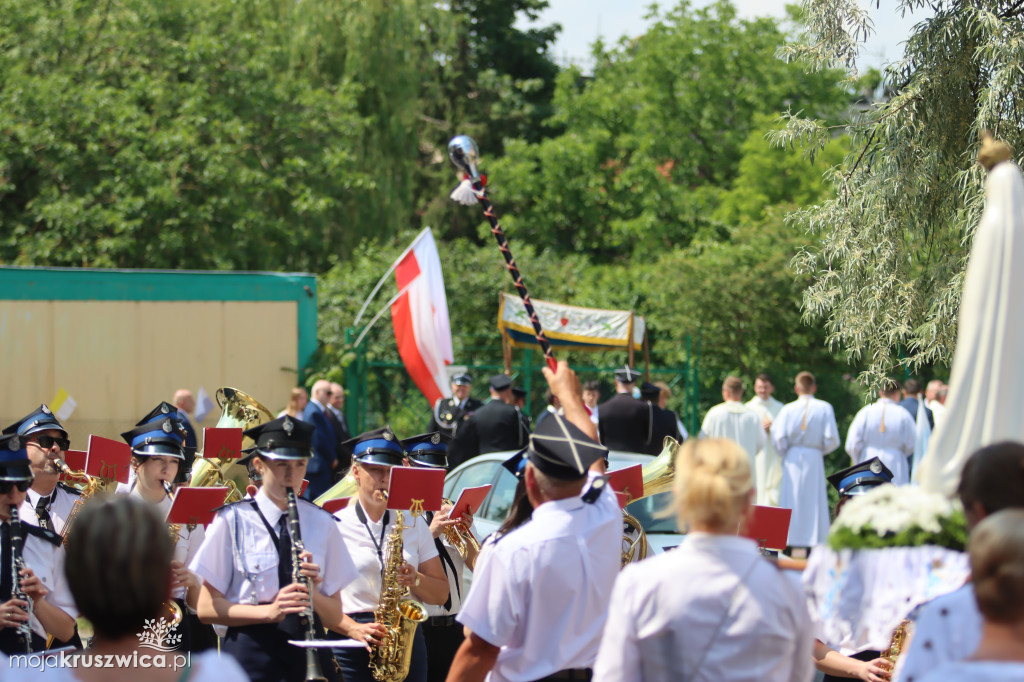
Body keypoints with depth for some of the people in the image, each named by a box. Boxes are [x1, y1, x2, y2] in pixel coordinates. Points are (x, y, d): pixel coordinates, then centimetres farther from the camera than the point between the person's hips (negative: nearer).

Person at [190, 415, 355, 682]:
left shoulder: (321, 524, 9)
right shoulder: (232, 521, 0)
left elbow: (335, 617, 11)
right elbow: (206, 609, -4)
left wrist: (312, 594, -10)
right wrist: (269, 611, -17)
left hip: (309, 652, 3)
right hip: (251, 657, -3)